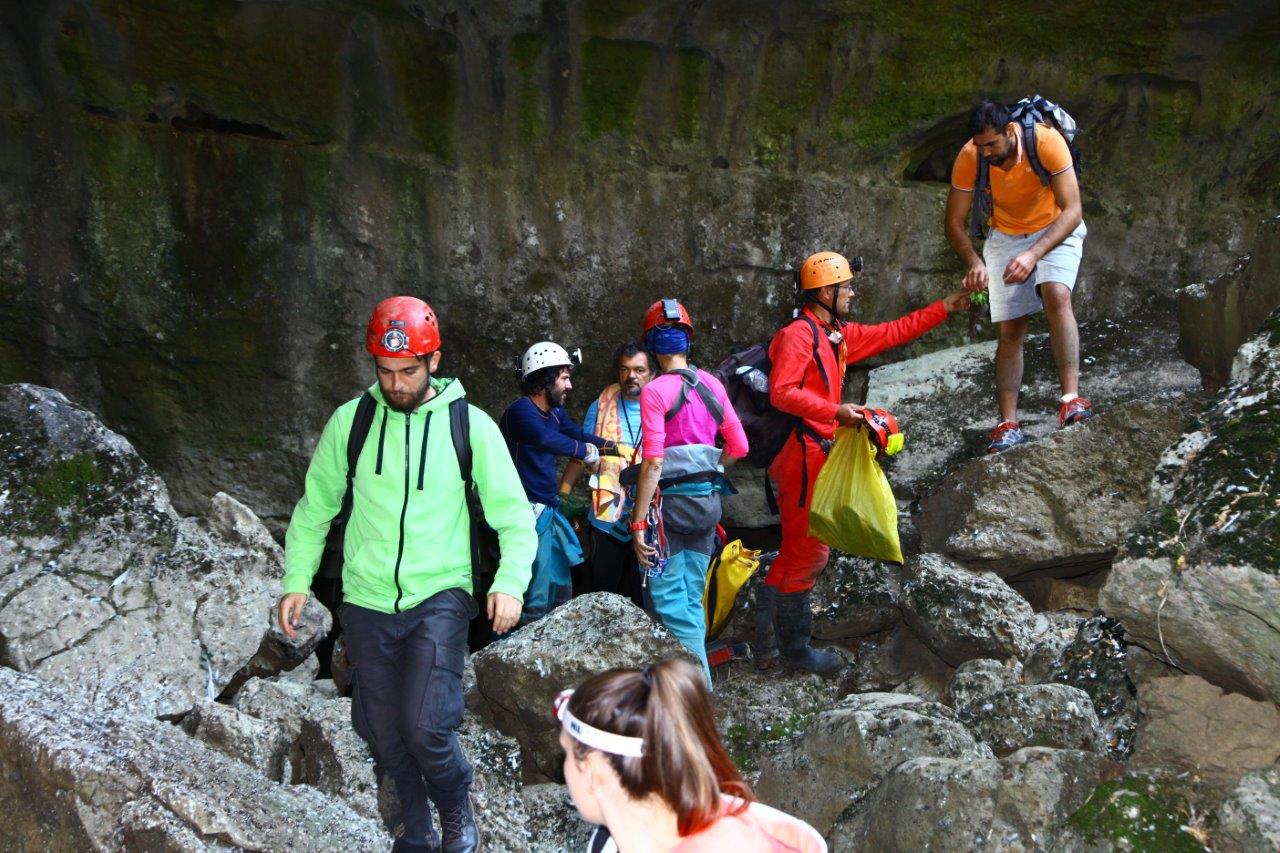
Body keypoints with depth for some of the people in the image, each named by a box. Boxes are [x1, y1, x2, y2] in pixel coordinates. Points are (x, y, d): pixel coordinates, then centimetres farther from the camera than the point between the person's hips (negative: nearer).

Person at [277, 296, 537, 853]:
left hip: (440, 597, -3)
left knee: (425, 726, -15)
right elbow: (314, 509, 11)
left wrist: (510, 582, -16)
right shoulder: (349, 422, 1)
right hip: (367, 601, 3)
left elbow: (514, 516, -2)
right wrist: (296, 581, 4)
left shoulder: (471, 426, -4)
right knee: (383, 734, 9)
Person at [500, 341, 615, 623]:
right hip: (530, 513, -10)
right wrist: (587, 450, -24)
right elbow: (548, 439, -35)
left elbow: (580, 435, 22)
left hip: (549, 512, 10)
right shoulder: (521, 411, -17)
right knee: (537, 601, -8)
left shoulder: (555, 412, 11)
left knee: (561, 591, 17)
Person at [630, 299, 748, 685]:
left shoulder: (655, 391, -12)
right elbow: (738, 447, 7)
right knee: (692, 596, 15)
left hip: (670, 502, -6)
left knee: (670, 598, 0)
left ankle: (700, 685, -4)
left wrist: (638, 522, -14)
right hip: (707, 502, 6)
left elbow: (652, 463, -17)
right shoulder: (711, 385, 5)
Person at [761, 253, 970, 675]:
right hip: (803, 453, -10)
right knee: (809, 551, -3)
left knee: (798, 552, 14)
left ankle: (768, 644, 21)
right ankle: (795, 648, 8)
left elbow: (893, 332, 22)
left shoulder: (838, 336, 16)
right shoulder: (799, 333, -13)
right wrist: (836, 411, -26)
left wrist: (946, 307, 21)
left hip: (817, 454, 10)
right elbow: (781, 392, -24)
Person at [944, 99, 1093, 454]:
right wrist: (974, 261, -35)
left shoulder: (1047, 142, -31)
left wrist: (1033, 255, -45)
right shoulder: (969, 158, -23)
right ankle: (1009, 424, 3)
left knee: (1057, 294, -31)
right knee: (1011, 328, -3)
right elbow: (954, 224, -15)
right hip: (1006, 235, 3)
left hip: (1057, 228, -2)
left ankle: (1071, 398, -32)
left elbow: (1072, 210, -31)